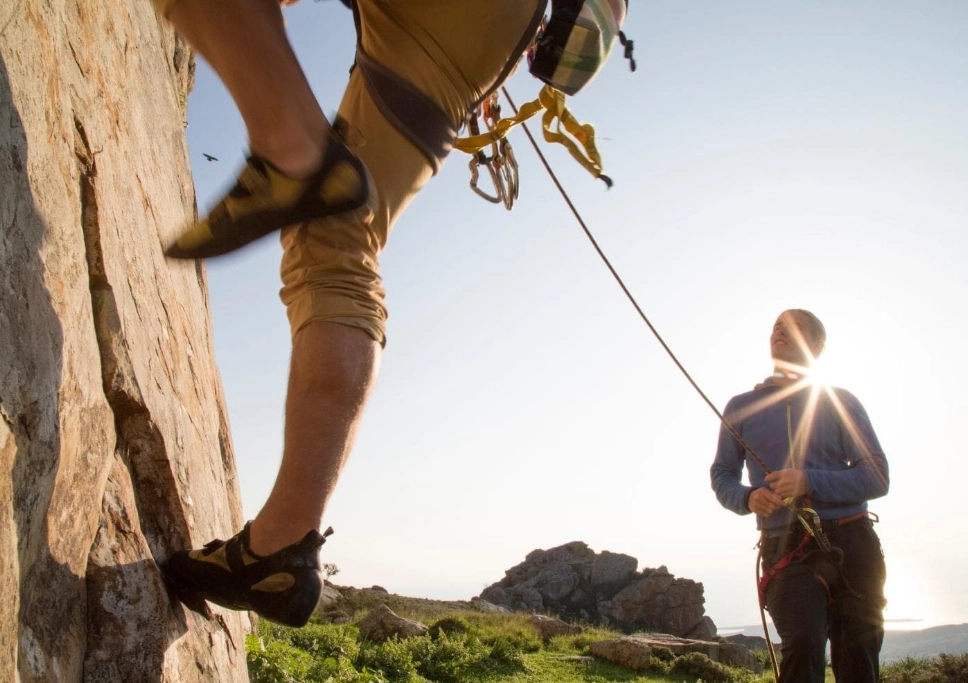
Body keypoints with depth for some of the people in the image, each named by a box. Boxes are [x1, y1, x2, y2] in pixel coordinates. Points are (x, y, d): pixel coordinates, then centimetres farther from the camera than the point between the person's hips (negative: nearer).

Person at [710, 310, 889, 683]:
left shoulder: (840, 403, 8)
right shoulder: (741, 407, 12)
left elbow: (876, 477, 0)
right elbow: (721, 474, 13)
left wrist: (809, 483, -16)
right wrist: (747, 498, -10)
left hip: (851, 543, 1)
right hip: (787, 550, -1)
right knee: (801, 648, -23)